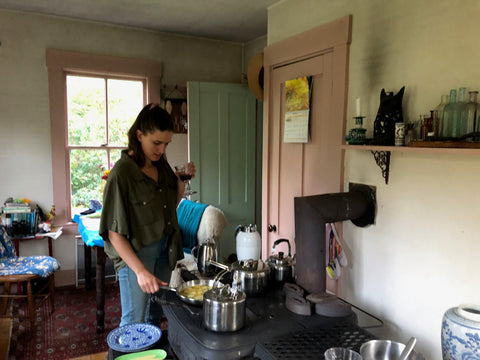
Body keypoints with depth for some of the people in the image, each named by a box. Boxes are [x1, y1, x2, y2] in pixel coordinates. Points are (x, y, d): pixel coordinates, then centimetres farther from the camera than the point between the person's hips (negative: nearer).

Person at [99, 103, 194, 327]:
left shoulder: (161, 165, 2)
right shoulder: (122, 173, -19)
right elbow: (114, 233, -20)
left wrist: (182, 182, -3)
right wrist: (140, 270, -26)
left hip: (164, 249, 7)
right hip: (136, 254, -6)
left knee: (155, 315, 21)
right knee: (133, 321, 6)